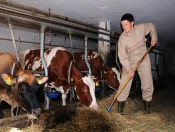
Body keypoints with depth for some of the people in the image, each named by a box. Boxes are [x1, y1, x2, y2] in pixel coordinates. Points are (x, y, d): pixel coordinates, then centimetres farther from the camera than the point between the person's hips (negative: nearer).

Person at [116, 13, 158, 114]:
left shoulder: (141, 28, -13)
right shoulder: (122, 39, -20)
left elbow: (152, 26, 10)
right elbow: (122, 57, -19)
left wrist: (154, 38, 0)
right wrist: (129, 70, -25)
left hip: (144, 61, 2)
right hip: (129, 63, -2)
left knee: (148, 85, 4)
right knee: (124, 85, -9)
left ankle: (147, 105, 23)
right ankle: (120, 107, 3)